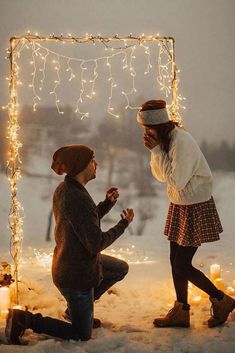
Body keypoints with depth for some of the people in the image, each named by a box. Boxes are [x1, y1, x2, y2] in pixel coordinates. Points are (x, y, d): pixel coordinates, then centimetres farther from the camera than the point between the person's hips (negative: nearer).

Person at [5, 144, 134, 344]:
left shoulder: (63, 189, 0)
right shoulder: (78, 199, -30)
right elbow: (96, 243, -27)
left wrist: (108, 203, 1)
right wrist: (123, 224, -15)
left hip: (66, 263, 9)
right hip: (77, 274, -9)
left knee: (121, 269, 27)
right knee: (82, 335, 6)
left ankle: (76, 308, 28)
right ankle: (25, 320, 0)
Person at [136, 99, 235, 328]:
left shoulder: (182, 142, -25)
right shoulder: (166, 139, 2)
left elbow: (176, 181, -26)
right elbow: (161, 176, 9)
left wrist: (157, 150, -23)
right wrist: (156, 152, -6)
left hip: (196, 208, -9)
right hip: (179, 206, 9)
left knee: (182, 266, -3)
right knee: (176, 261, 12)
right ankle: (181, 312, 25)